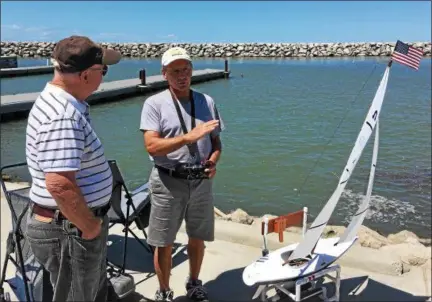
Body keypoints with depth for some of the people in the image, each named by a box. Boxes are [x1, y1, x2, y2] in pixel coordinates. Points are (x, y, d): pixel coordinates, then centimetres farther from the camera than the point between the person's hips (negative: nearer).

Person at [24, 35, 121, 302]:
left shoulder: (61, 103, 6)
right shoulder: (63, 116, -27)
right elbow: (59, 185, -36)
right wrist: (89, 226, -20)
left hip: (77, 225, 10)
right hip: (70, 231, -10)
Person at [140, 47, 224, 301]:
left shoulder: (207, 102, 5)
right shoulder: (154, 104, -7)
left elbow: (216, 141, 10)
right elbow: (152, 146, -18)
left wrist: (213, 161, -12)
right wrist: (188, 137, -29)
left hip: (201, 181, 4)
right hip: (168, 182, -3)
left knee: (198, 238, 18)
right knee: (164, 243, 8)